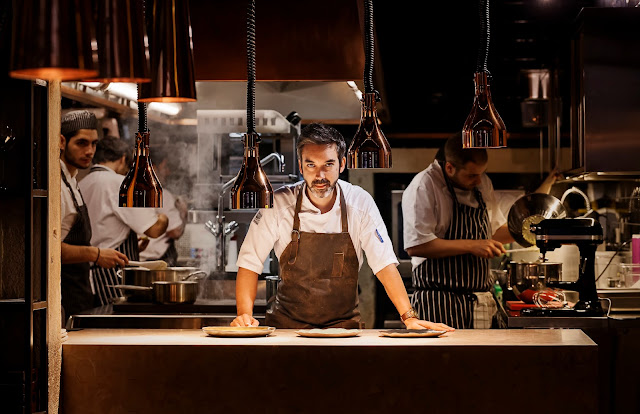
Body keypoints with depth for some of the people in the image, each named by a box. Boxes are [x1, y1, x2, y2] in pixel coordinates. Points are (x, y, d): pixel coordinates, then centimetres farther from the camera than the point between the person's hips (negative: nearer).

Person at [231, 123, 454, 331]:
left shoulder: (360, 203, -7)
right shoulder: (278, 204, -9)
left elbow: (385, 264, -7)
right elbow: (250, 262, -6)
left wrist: (409, 317, -16)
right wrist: (245, 314, -19)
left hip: (344, 324, 1)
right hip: (288, 324, -1)